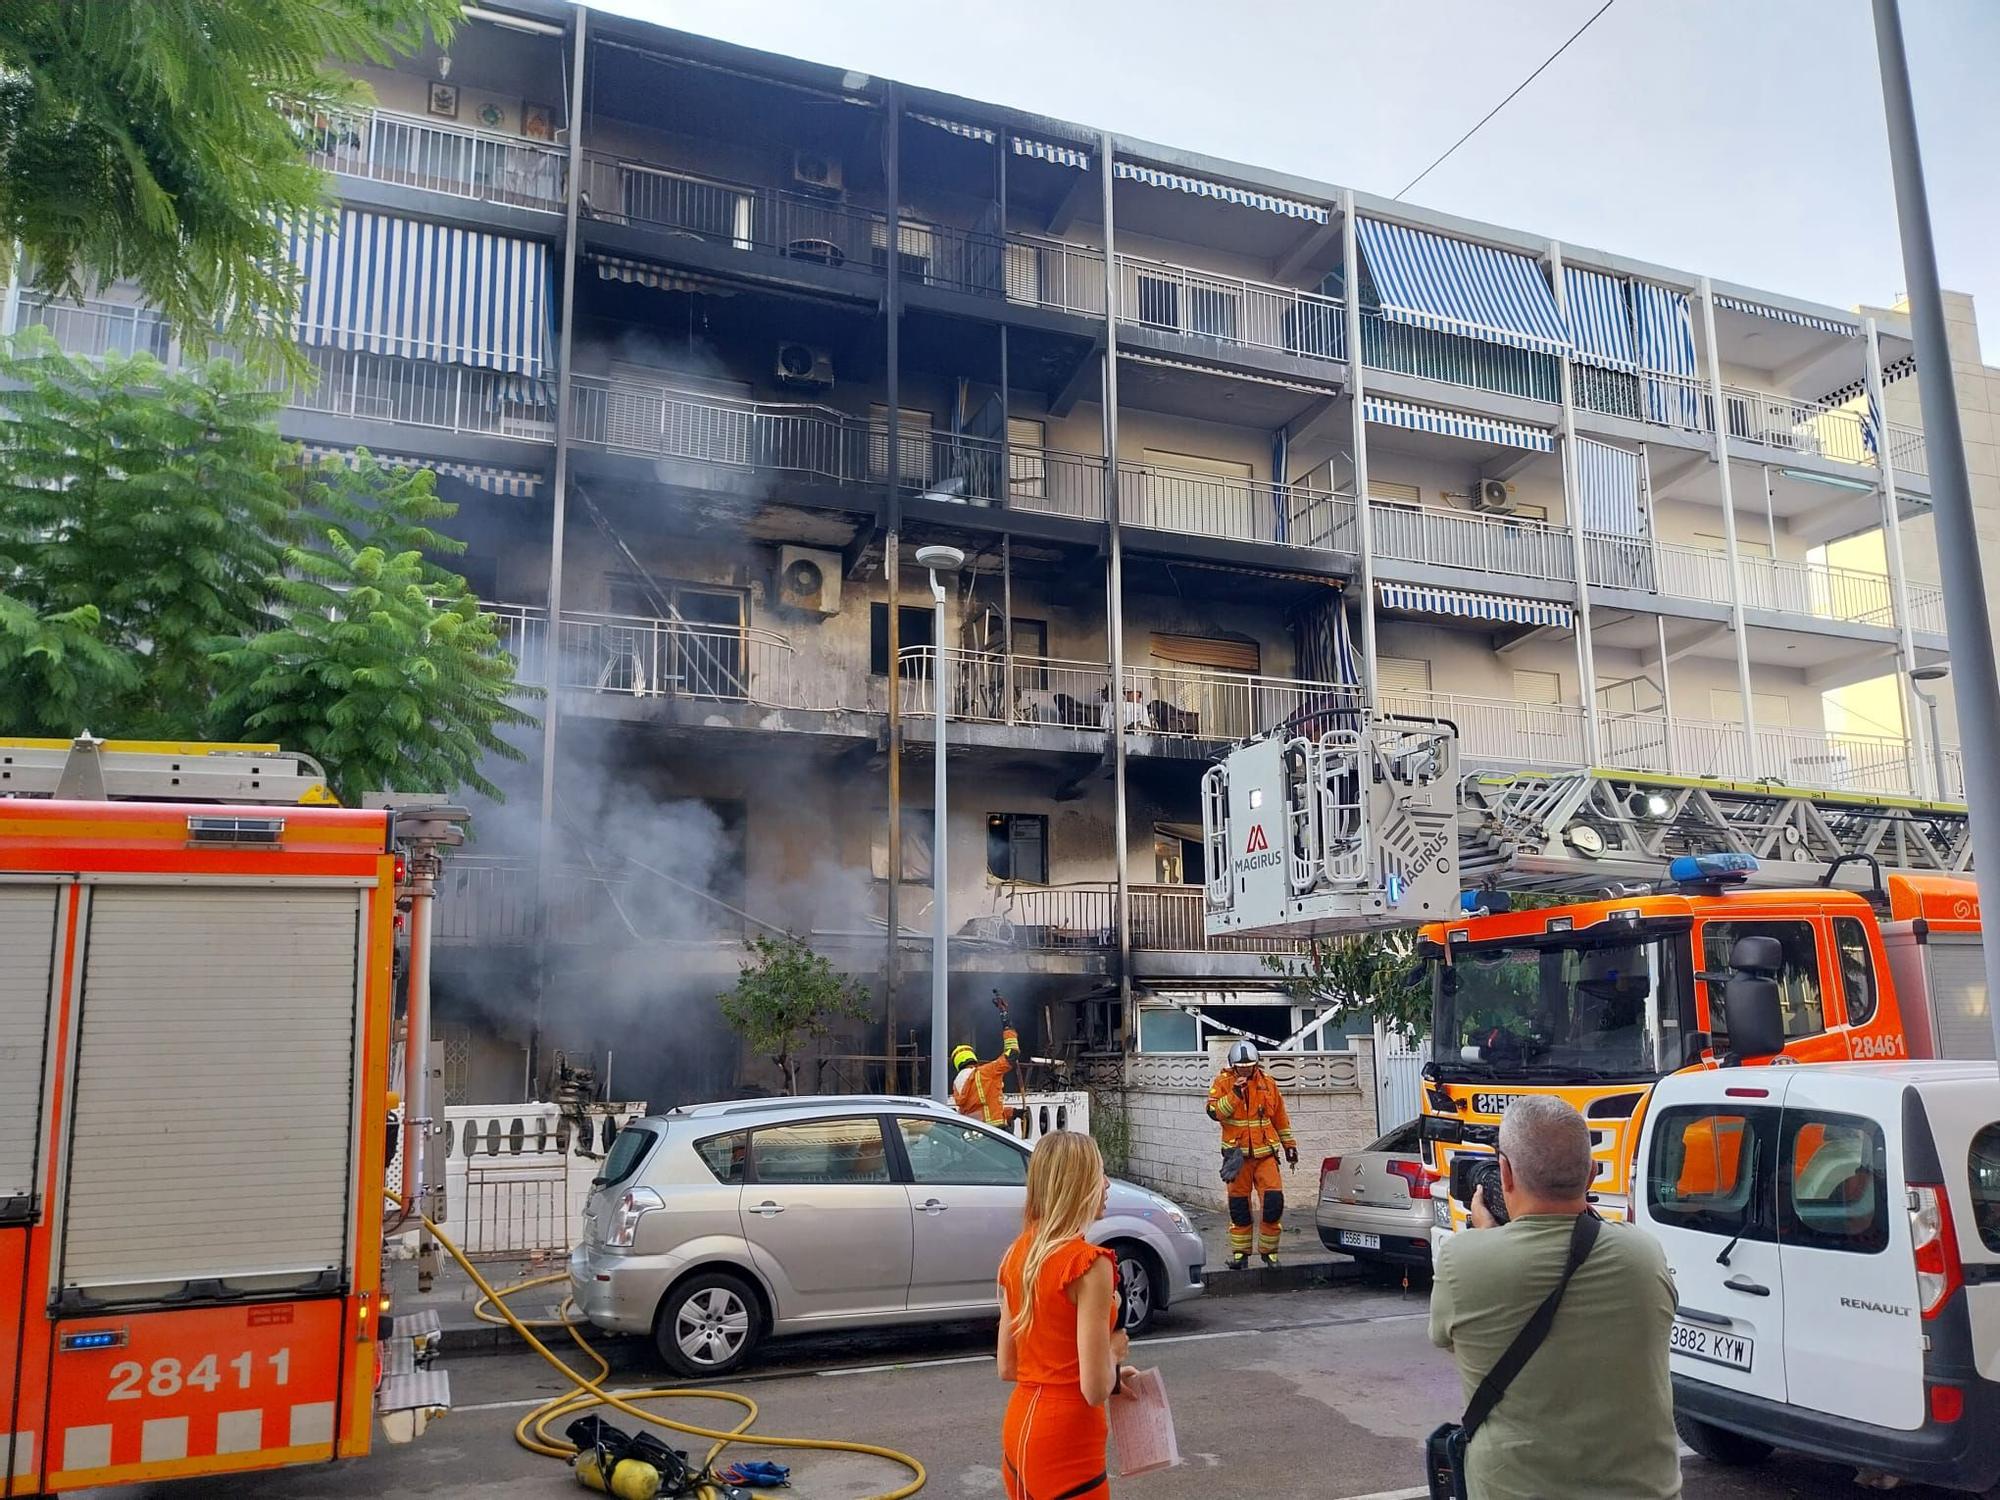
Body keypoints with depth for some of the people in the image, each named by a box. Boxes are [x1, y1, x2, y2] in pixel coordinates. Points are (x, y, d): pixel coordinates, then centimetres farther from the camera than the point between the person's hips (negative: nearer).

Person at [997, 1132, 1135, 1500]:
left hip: (1019, 1428, 7)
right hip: (1066, 1445, -7)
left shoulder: (1017, 1255, 3)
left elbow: (1007, 1368, 10)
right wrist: (1114, 1353, -1)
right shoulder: (1090, 1263, -20)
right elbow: (1095, 1390, -22)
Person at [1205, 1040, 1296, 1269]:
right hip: (1237, 1152, -1)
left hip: (1265, 1152, 1)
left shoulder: (1268, 1083, 6)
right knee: (1238, 1205, 4)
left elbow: (1280, 1117, 15)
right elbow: (1214, 1112, -13)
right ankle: (1240, 1253, 17)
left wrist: (1289, 1145, 17)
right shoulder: (1223, 1082, -1)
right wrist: (1234, 1094, -22)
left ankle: (1269, 1250, 9)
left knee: (1274, 1200, -7)